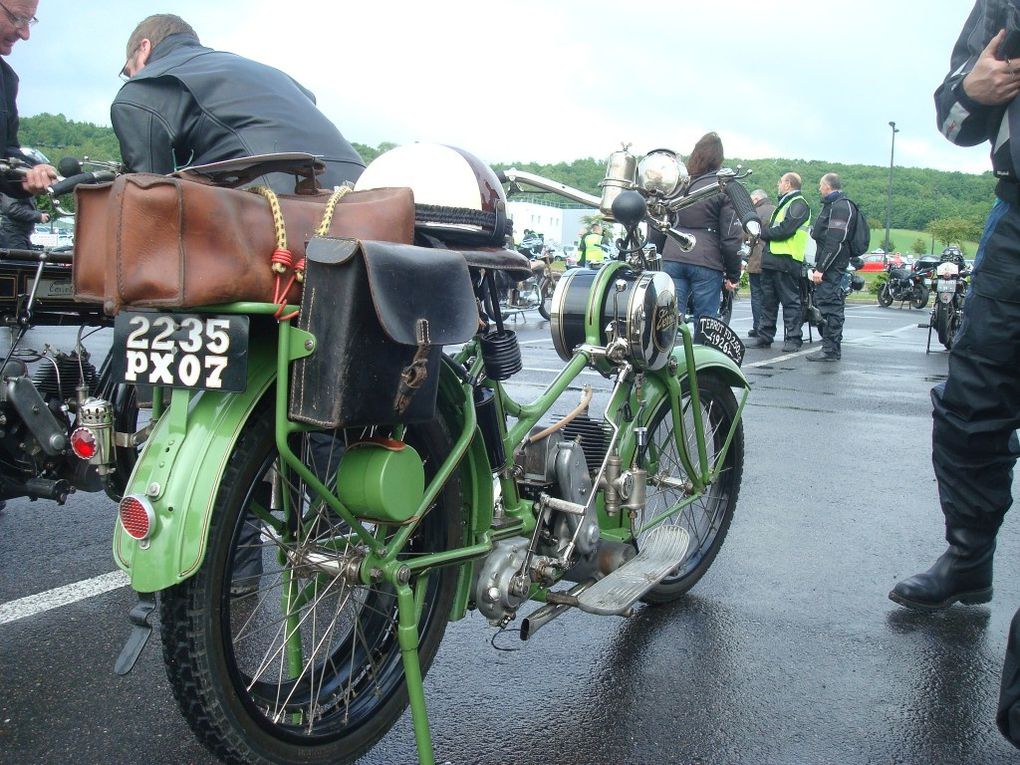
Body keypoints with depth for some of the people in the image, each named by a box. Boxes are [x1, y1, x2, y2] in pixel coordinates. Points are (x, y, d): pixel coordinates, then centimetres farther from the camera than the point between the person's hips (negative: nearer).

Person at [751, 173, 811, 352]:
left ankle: (794, 338, -3)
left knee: (790, 301, -6)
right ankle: (765, 336, 16)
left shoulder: (798, 204, -7)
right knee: (768, 301, 11)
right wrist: (765, 232, 1)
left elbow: (784, 230, -18)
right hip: (771, 259, 10)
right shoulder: (783, 204, 25)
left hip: (786, 259, -10)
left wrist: (763, 232, -7)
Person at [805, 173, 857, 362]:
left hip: (832, 266, -11)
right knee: (825, 304, 12)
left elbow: (835, 243, -21)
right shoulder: (832, 205, 22)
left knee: (829, 305, -10)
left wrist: (821, 268, -22)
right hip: (828, 266, 11)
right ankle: (832, 347, 18)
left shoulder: (840, 207, -13)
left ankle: (831, 350, -8)